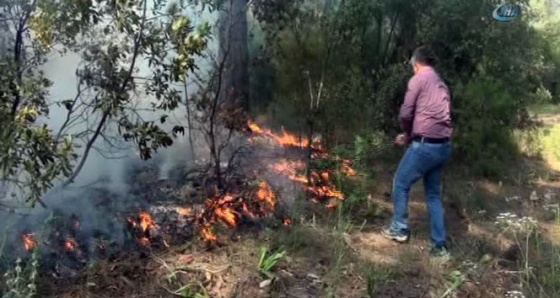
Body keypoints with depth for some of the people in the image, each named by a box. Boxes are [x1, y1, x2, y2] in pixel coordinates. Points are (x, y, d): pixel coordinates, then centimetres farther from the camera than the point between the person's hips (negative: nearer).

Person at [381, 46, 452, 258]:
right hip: (443, 146, 8)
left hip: (425, 145, -7)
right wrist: (412, 135, 20)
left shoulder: (418, 79, -4)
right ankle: (440, 245, 15)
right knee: (433, 194, 14)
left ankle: (399, 229, 21)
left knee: (401, 184, 12)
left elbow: (405, 114, -11)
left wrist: (408, 133, 9)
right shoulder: (441, 84, 19)